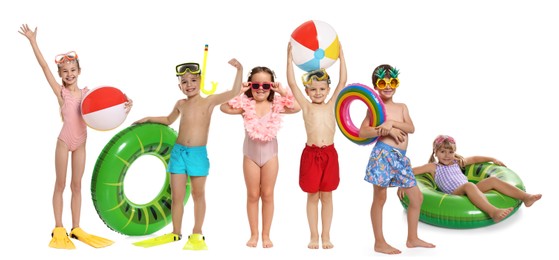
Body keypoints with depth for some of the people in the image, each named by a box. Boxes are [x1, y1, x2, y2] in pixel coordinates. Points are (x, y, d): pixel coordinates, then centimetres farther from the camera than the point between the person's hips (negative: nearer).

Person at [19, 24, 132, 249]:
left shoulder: (87, 92, 4)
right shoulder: (61, 92, -5)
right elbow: (44, 66, -10)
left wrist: (123, 108, -19)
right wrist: (32, 41, -13)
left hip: (80, 143, 3)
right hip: (64, 141, -3)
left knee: (76, 185, 9)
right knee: (60, 184, 5)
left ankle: (76, 229, 16)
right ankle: (58, 230, 12)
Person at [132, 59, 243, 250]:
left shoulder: (209, 101, -2)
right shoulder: (180, 104, 10)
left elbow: (234, 92, -13)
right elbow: (169, 120, 30)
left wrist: (239, 70, -20)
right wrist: (149, 119, 27)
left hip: (198, 153, -3)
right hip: (178, 152, 4)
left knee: (198, 194, 8)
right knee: (176, 196, 7)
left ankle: (197, 234, 17)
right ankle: (176, 233, 19)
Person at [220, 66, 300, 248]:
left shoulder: (276, 104, -5)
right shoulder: (246, 104, -8)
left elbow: (297, 108, -14)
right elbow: (225, 108, -19)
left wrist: (283, 92, -15)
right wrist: (238, 92, -21)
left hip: (270, 153, 0)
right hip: (251, 154, 0)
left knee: (267, 195, 7)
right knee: (252, 195, 8)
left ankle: (266, 235, 18)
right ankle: (254, 234, 20)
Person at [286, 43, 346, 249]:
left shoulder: (331, 105, 6)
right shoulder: (306, 106, 3)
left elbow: (343, 81, 2)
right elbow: (292, 83, -3)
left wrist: (341, 55, -1)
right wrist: (290, 58, -7)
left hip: (329, 154, 1)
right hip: (311, 154, -1)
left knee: (326, 196, 9)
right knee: (312, 196, 7)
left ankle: (326, 235, 18)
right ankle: (314, 236, 17)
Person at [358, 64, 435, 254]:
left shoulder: (402, 107, 17)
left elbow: (411, 128, 0)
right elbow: (362, 132, -11)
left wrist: (392, 123, -15)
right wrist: (386, 130, -17)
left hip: (401, 157, 7)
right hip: (383, 154, -7)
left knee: (417, 197, 10)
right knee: (380, 198, 0)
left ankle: (412, 238, 23)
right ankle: (379, 243, 8)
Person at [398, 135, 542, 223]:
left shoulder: (457, 162, 26)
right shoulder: (433, 167, 8)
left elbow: (475, 158, 39)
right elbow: (411, 172, 0)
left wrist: (492, 159, 36)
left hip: (469, 191, 7)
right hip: (454, 194, -7)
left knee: (493, 180, -11)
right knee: (469, 185, -39)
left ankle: (525, 197, -23)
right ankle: (493, 211, -62)